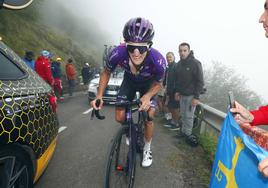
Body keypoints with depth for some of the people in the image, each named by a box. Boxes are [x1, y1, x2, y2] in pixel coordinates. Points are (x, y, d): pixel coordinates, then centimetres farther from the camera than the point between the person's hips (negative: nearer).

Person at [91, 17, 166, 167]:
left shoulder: (158, 61, -39)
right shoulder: (118, 54, -37)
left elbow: (158, 83, -16)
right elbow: (106, 73, -14)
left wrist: (147, 96, -36)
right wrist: (99, 96, -25)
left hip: (148, 84, -1)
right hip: (129, 81, 2)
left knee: (148, 119, -9)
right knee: (120, 118, -6)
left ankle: (147, 149, 21)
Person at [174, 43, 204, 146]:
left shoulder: (195, 63, -12)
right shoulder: (179, 64, 6)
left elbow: (200, 81, -13)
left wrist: (196, 97, -15)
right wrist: (177, 91, 10)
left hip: (191, 95, -6)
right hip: (182, 94, 6)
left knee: (189, 115, 0)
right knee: (183, 114, 13)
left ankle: (188, 134, 15)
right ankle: (183, 131, 26)